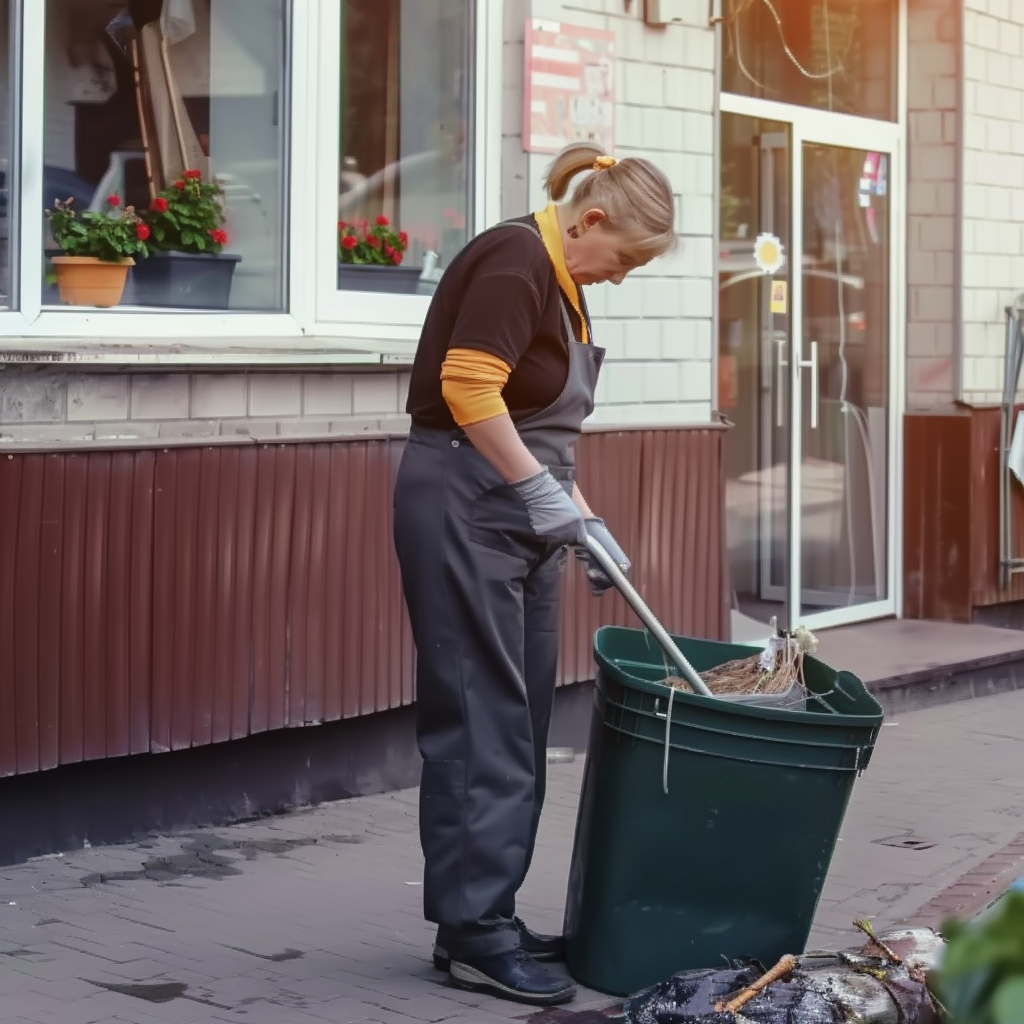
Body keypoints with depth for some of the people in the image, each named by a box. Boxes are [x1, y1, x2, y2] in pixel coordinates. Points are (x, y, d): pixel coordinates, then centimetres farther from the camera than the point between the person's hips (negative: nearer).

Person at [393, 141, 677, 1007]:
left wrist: (586, 524, 18)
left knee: (520, 721, 10)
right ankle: (472, 936, -1)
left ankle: (487, 918, 17)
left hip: (516, 514, 10)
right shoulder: (517, 261, -13)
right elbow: (468, 387, -24)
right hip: (463, 505, -10)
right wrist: (543, 493, -23)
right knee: (481, 717, -7)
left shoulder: (562, 283, 18)